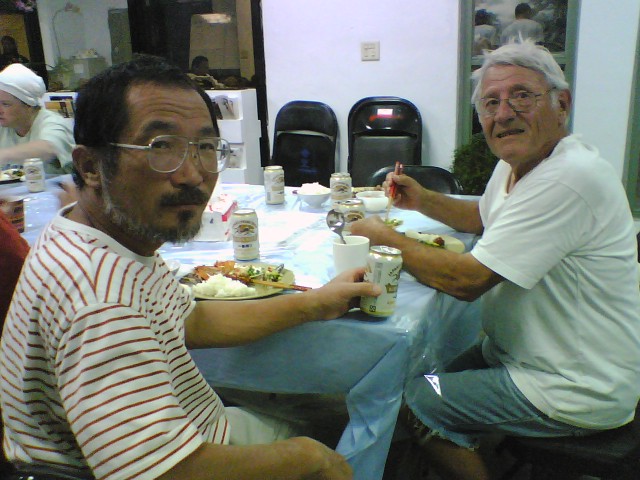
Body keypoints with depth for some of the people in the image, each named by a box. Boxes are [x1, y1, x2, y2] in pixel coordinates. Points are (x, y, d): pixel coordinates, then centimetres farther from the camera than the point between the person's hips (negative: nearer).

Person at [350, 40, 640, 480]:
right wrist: (424, 200, 5)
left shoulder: (567, 180, -29)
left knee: (416, 403, -9)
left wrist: (385, 238, -15)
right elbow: (484, 217, 23)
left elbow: (466, 280, -30)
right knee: (428, 377, 16)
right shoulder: (516, 163, 2)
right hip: (530, 352, 9)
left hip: (579, 393, -9)